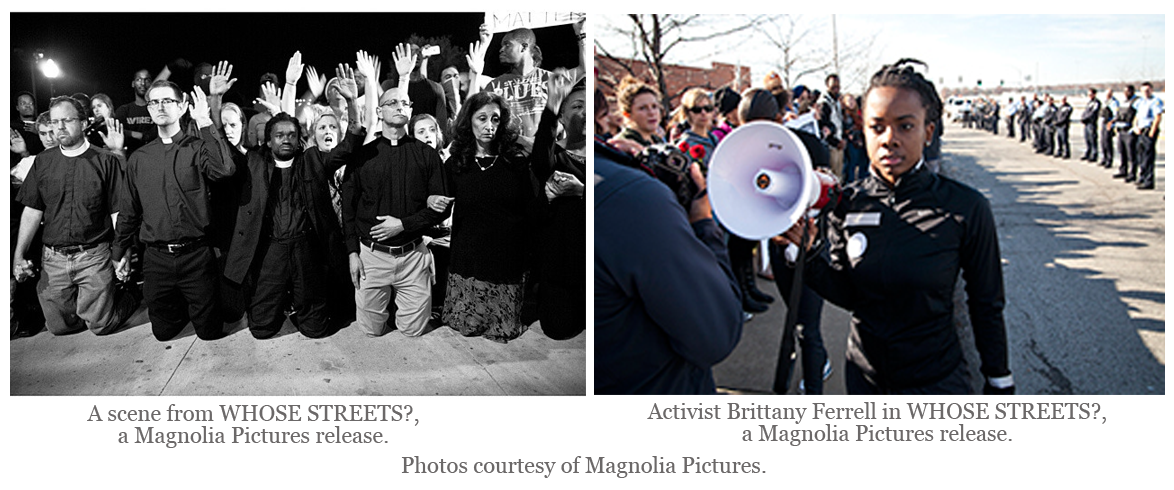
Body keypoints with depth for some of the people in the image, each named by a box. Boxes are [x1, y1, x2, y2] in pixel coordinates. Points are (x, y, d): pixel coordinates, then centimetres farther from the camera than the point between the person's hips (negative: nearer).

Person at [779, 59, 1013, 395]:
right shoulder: (847, 203, -7)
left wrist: (999, 383, 0)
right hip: (863, 377, 4)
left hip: (934, 382, -4)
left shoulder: (964, 207, -16)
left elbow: (986, 306, -6)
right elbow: (846, 295, -3)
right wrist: (809, 253, -19)